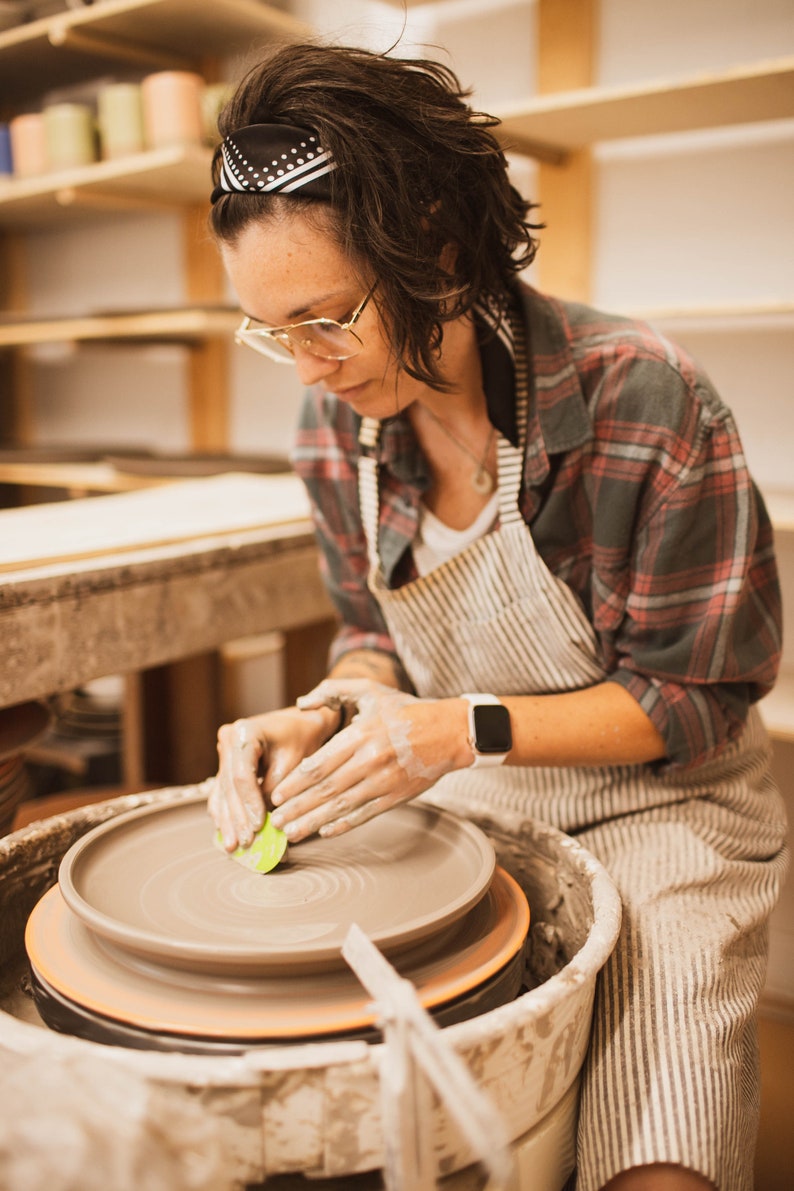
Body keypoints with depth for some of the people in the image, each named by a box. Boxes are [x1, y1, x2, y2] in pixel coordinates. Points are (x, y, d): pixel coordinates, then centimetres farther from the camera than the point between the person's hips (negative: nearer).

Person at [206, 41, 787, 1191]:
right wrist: (324, 714, -16)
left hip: (650, 804, -3)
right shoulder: (337, 417, -7)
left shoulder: (644, 402, -24)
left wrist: (471, 731, -27)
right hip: (449, 799, 4)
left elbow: (698, 699, -15)